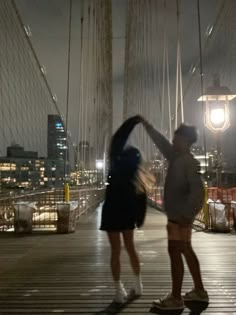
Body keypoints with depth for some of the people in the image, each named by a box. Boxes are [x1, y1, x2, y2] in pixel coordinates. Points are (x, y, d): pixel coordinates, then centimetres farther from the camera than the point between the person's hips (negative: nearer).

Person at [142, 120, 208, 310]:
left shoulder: (190, 162, -15)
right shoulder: (177, 158, 10)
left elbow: (198, 190, -23)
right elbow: (162, 143, 22)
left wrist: (186, 215, -27)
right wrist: (147, 126, 26)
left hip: (180, 215, -9)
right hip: (177, 214, 9)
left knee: (175, 252, -5)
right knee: (186, 251, 15)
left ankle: (175, 298, 5)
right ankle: (199, 291, 26)